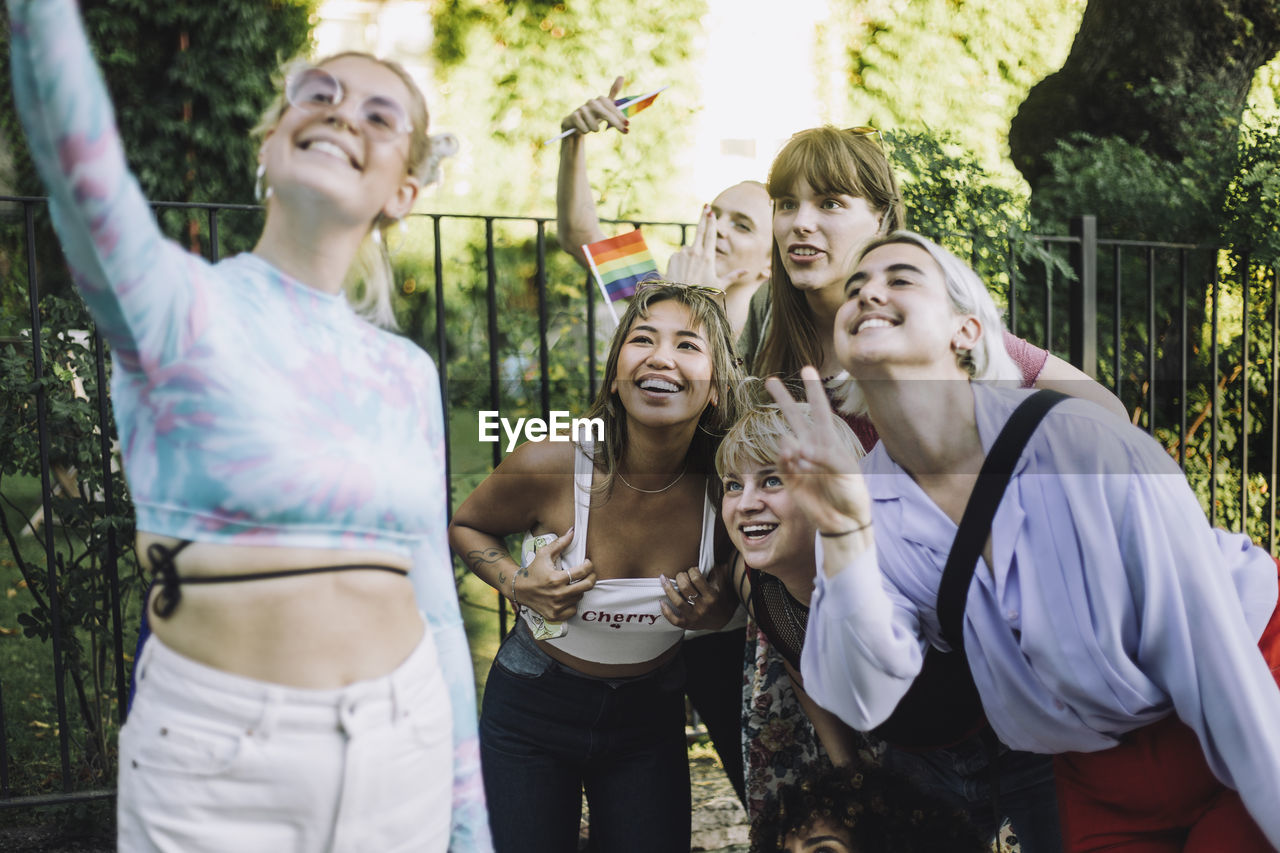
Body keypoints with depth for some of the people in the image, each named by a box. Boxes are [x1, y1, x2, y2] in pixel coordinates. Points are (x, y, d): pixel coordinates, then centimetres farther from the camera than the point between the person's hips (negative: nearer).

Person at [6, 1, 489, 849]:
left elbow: (434, 599, 10)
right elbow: (81, 160, -26)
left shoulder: (407, 373, 7)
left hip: (404, 747, 4)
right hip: (218, 753, -4)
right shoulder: (180, 308, -6)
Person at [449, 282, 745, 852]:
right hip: (533, 705, -1)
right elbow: (465, 526, 0)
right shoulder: (547, 467, -22)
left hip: (650, 716, 2)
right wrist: (517, 585, -18)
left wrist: (709, 609, -17)